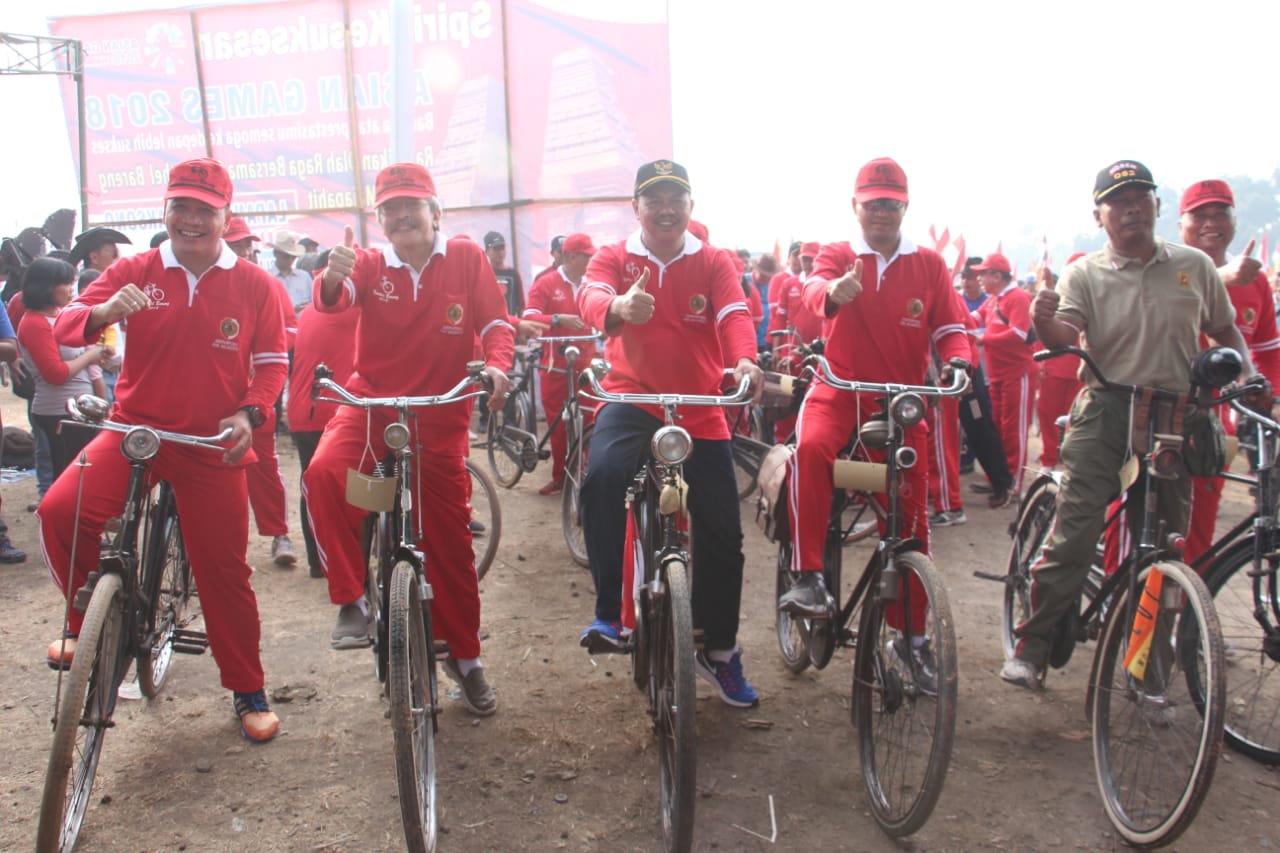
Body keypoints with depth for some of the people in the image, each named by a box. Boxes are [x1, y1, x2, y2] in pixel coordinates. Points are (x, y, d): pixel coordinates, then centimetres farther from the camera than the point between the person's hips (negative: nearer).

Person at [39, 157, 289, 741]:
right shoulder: (134, 272, 1)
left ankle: (248, 691, 22)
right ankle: (88, 620, 4)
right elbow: (65, 327, -6)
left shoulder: (254, 285, 0)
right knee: (61, 510, -25)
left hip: (213, 446, -1)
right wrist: (102, 311, -29)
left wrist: (248, 413, -14)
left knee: (224, 572, 4)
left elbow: (272, 362, 5)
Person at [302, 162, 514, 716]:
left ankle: (466, 658, 25)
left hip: (439, 416, 0)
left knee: (449, 543, 6)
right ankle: (352, 599, -14)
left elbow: (496, 321, -4)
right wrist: (332, 278, -41)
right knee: (323, 473, -31)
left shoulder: (466, 259, 1)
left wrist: (496, 364, -26)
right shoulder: (370, 266, 2)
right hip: (370, 404, 1)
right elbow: (333, 302, -17)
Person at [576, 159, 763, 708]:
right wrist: (618, 306, -46)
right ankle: (608, 613, -18)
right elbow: (589, 296, -20)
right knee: (602, 477, -34)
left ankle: (720, 652, 26)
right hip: (631, 399, -1)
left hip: (699, 409, 2)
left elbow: (734, 314, -14)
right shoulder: (614, 259, 3)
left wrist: (744, 360, -38)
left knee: (722, 534, 5)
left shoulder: (713, 263, 4)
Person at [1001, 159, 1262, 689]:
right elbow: (1066, 337, -14)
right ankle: (1031, 648, -4)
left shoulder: (1195, 266, 8)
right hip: (1105, 413, -3)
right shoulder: (1085, 274, 1)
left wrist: (1246, 372, 0)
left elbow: (1226, 331, 18)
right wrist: (1045, 323, -37)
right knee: (1074, 531, -12)